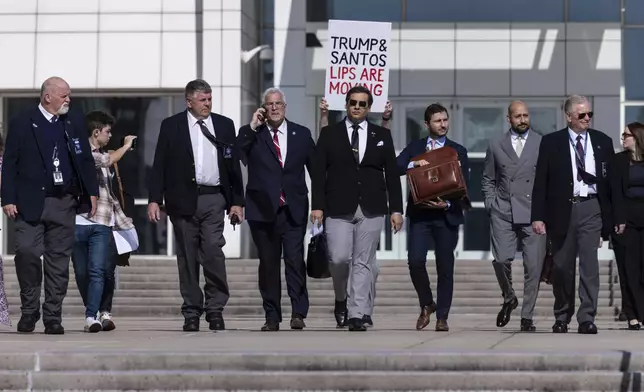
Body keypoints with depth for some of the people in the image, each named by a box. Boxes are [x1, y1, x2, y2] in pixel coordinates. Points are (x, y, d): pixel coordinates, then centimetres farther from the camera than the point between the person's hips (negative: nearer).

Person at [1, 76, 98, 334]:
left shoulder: (75, 123, 11)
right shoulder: (22, 124, -1)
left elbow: (85, 159, 16)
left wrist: (92, 192, 10)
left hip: (64, 202, 3)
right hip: (31, 202, -3)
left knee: (59, 260, 4)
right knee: (27, 252, -12)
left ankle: (53, 317, 9)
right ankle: (29, 311, 5)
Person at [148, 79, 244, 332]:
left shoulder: (224, 125, 10)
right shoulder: (171, 126, 5)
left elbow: (234, 165, 11)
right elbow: (160, 165, 3)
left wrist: (237, 202, 6)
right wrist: (154, 199, -5)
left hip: (214, 199, 1)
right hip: (183, 199, 0)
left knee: (213, 253, -10)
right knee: (187, 258, 3)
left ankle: (215, 309, 0)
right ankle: (192, 313, 9)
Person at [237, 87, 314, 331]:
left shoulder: (301, 134, 10)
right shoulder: (252, 135, 6)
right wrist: (252, 126, -11)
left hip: (294, 209, 0)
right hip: (263, 209, 0)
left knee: (295, 261, -9)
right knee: (268, 263, 4)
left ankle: (299, 313, -7)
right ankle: (272, 317, 9)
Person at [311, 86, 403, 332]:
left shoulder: (382, 135, 11)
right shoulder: (329, 134, 7)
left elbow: (392, 175, 9)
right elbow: (319, 173, 3)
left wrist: (396, 209, 3)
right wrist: (317, 206, -5)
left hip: (371, 210, 1)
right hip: (339, 209, -1)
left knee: (363, 263, -1)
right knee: (339, 258, -10)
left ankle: (357, 314, 2)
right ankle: (341, 300, 18)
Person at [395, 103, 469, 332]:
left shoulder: (458, 151, 8)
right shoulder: (414, 148, 11)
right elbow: (395, 168, -3)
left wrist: (448, 203, -15)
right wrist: (414, 164, -20)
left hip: (447, 215, 0)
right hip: (420, 213, 0)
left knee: (445, 267, 1)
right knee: (415, 261, -13)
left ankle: (442, 317, 9)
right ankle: (426, 304, 10)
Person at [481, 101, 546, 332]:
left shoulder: (542, 144, 7)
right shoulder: (496, 145, 12)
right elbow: (488, 179, 18)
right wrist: (490, 204, 5)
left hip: (534, 213, -1)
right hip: (503, 212, 1)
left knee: (534, 267, -4)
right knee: (501, 259, -13)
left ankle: (527, 317, 6)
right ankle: (509, 299, 16)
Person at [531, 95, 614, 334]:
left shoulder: (602, 142, 7)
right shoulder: (551, 143, 2)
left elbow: (611, 181, 9)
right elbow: (541, 182, 1)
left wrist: (610, 216, 5)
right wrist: (538, 216, -7)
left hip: (591, 209, 0)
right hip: (561, 209, 0)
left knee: (589, 264, -8)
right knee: (561, 267, 7)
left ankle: (587, 318, -7)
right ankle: (561, 317, 22)